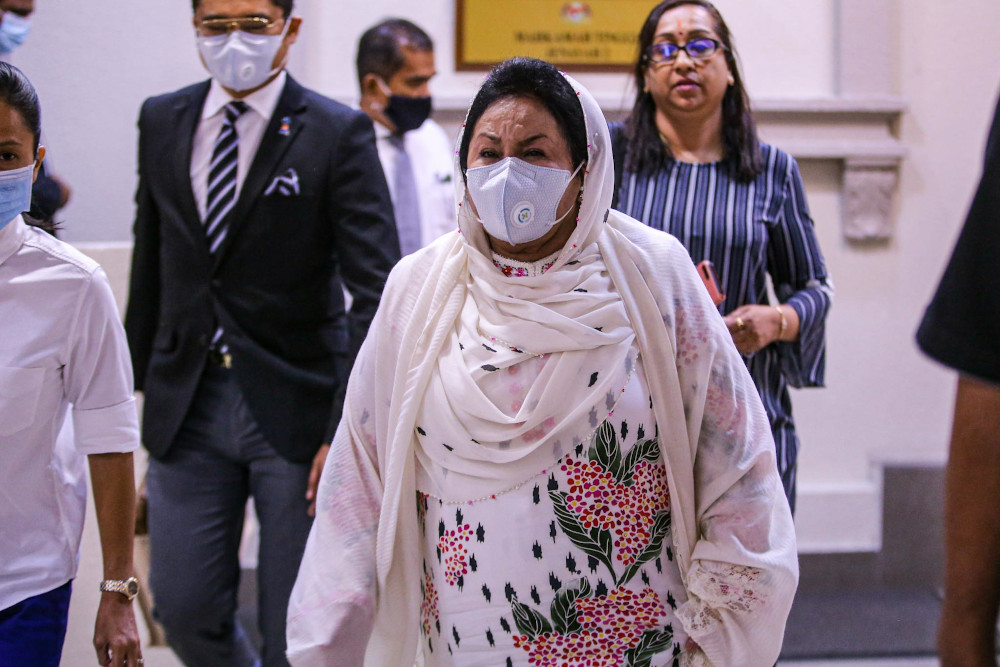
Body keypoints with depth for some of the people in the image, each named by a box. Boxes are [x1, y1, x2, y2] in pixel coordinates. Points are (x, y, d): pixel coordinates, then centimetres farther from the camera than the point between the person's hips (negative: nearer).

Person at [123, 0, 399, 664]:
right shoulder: (162, 121, 7)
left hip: (295, 407, -4)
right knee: (184, 607, 7)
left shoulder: (339, 133, -8)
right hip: (187, 403, 4)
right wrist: (138, 383, 11)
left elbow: (377, 292, -12)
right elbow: (150, 266, 15)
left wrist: (347, 429, -19)